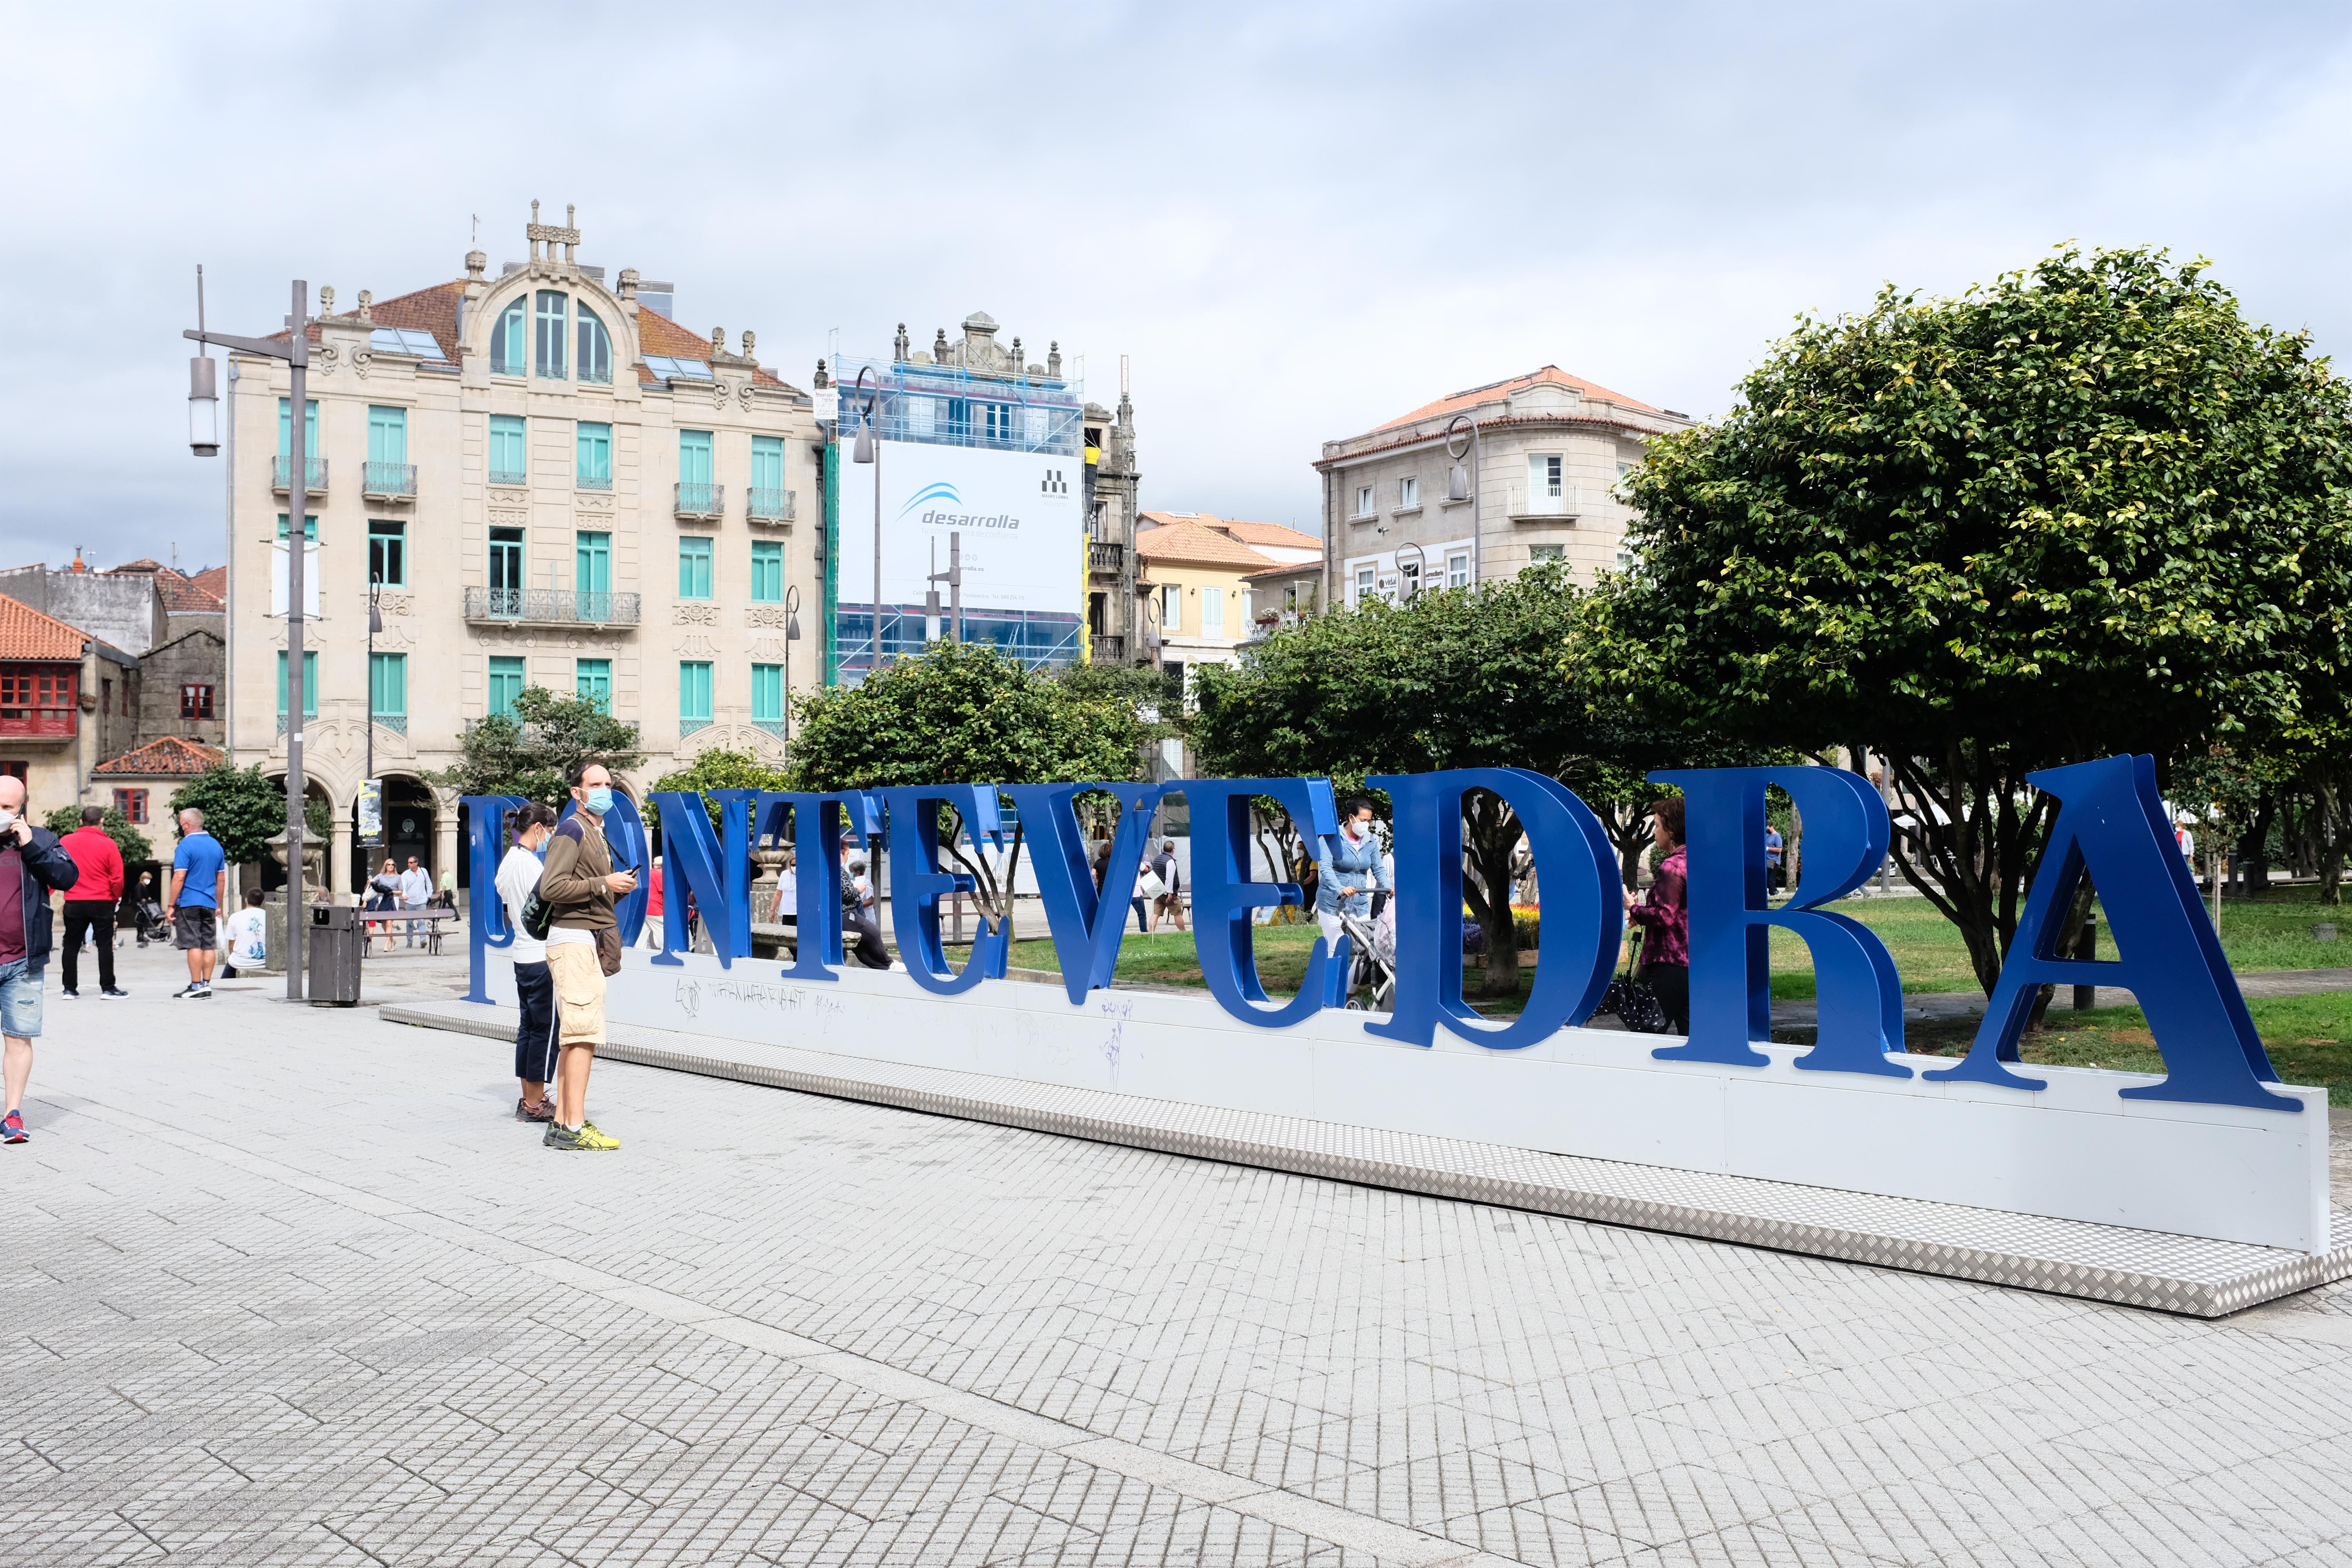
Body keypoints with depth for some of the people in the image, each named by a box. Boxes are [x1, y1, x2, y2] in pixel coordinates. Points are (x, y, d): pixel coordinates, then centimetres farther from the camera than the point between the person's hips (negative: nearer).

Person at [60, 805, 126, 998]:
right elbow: (117, 878, -8)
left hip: (74, 903, 3)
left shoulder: (65, 842, 1)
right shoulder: (108, 844, -8)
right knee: (105, 945, 3)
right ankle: (107, 988, 2)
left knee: (72, 946, 11)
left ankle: (69, 989, 13)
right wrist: (116, 898, 8)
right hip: (102, 902, -3)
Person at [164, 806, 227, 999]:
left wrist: (170, 906, -10)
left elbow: (179, 878, -14)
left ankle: (196, 987, -7)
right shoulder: (216, 845, 11)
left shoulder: (186, 845, -10)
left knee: (193, 945, -6)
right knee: (209, 945, 7)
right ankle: (207, 985, 9)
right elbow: (221, 879, 16)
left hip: (189, 903, -6)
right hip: (210, 904, 6)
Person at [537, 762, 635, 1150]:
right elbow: (551, 888, -19)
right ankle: (574, 1128, -13)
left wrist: (621, 888, 11)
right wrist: (604, 884, -15)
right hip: (573, 940, -10)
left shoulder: (597, 834, 23)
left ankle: (562, 1123, 13)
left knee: (573, 1036, 10)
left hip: (590, 942, 10)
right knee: (585, 1033, -13)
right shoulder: (573, 830, -8)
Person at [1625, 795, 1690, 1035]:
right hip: (1693, 963, 9)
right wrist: (1642, 915, 15)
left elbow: (1664, 916, -22)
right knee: (1688, 1032, 12)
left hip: (1669, 965, -9)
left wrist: (1633, 908, -6)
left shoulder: (1672, 866, -16)